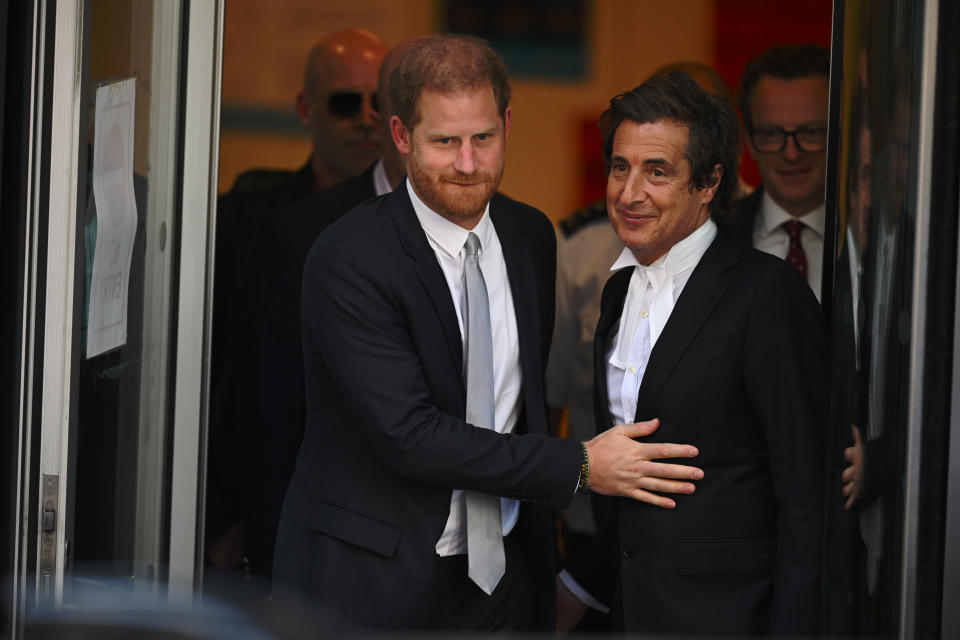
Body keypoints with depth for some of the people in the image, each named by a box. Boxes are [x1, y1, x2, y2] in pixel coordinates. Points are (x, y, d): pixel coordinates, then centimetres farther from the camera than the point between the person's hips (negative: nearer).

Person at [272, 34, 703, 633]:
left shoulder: (532, 236, 6)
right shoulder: (349, 259, -16)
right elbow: (409, 435, -22)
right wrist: (580, 466, -19)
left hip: (503, 577, 5)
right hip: (373, 583, -5)